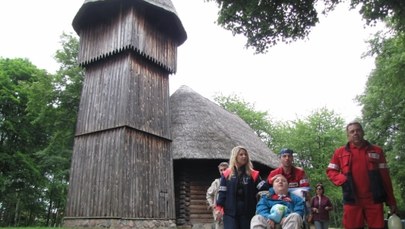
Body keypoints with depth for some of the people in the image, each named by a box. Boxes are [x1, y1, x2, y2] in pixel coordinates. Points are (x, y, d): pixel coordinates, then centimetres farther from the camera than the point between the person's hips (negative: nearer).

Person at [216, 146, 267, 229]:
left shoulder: (253, 174, 5)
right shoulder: (227, 174, 2)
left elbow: (262, 187, -4)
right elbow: (222, 192, 1)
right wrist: (219, 208, -7)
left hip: (248, 211, 2)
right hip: (230, 211, -2)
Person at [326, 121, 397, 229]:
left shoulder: (377, 151, 11)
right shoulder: (340, 152, 7)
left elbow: (385, 177, 10)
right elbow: (330, 171, 12)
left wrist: (391, 201, 8)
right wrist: (343, 180, -8)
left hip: (374, 200, 1)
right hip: (352, 200, -1)